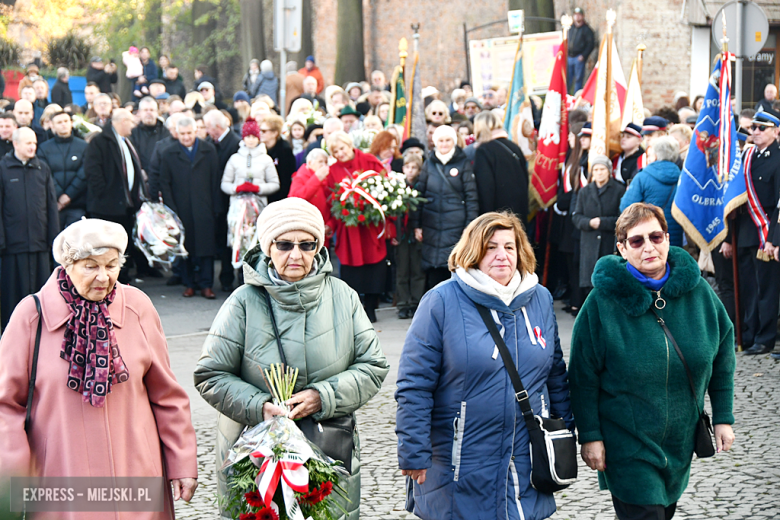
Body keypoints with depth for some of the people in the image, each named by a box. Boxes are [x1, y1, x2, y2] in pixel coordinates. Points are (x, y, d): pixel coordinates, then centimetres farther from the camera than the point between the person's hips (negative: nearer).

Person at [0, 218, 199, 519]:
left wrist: (182, 464, 8)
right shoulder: (32, 314, -4)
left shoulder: (137, 307, 2)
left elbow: (166, 395, 8)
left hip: (136, 472, 2)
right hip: (62, 480, -1)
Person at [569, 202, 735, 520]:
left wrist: (723, 417, 7)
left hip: (681, 441, 4)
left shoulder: (697, 290, -4)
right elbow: (583, 375, -9)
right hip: (626, 443, -4)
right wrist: (589, 435, -10)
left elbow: (722, 353, 7)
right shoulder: (604, 301, -14)